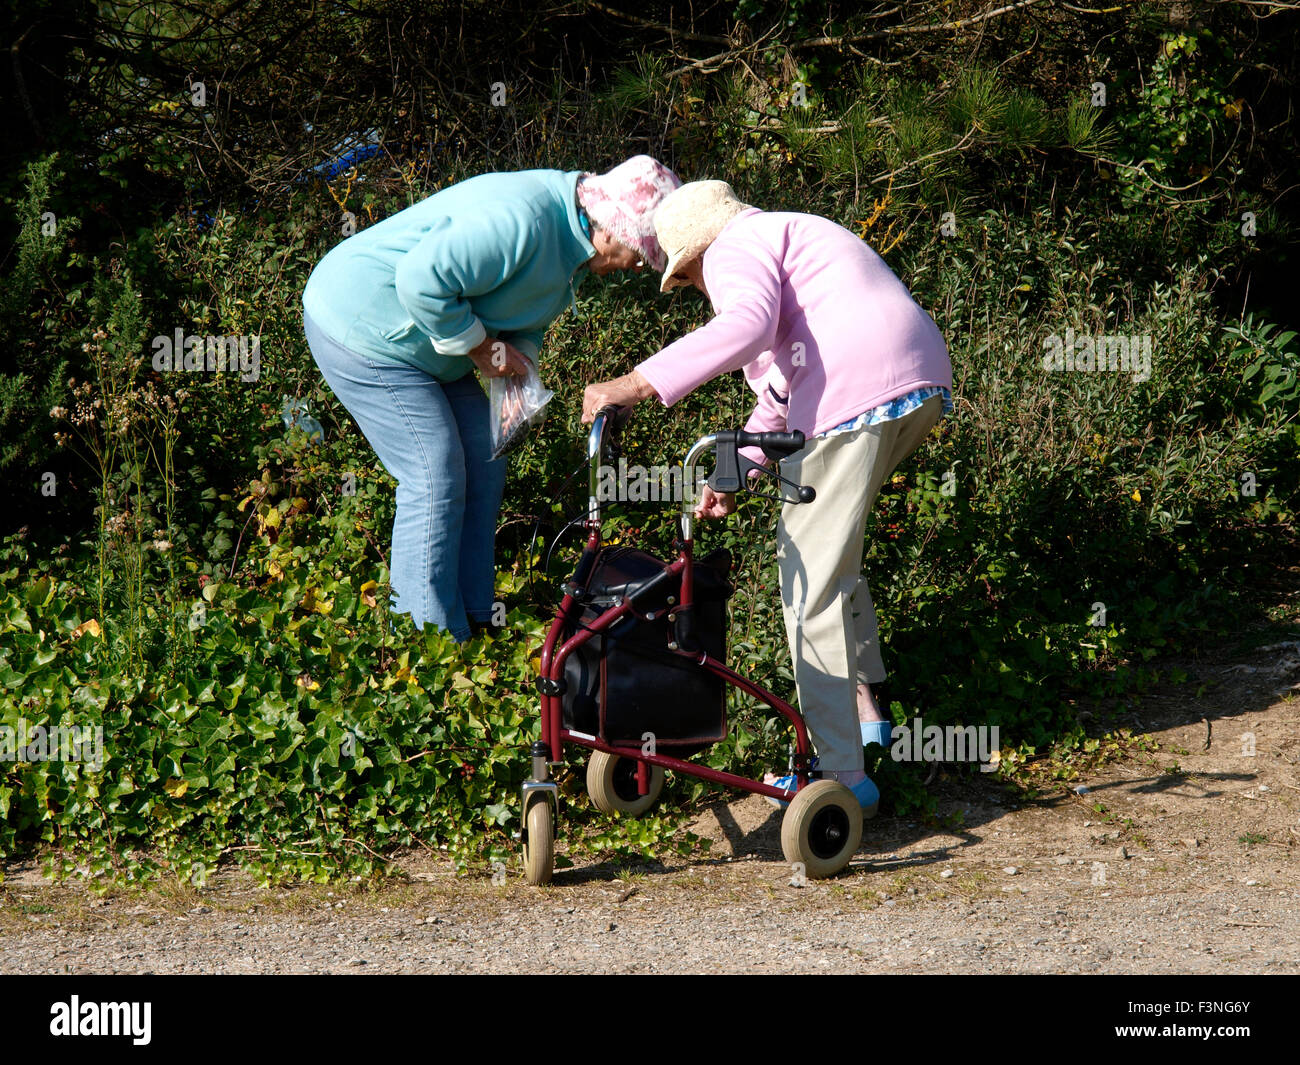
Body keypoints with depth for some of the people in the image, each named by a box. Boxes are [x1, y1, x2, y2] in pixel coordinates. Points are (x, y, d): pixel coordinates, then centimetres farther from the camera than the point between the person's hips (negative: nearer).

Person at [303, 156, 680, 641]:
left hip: (421, 344, 10)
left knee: (482, 465, 9)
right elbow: (423, 280, -34)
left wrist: (517, 365, -4)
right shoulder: (521, 220, -31)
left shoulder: (571, 237, 3)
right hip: (363, 333, -10)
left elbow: (524, 313, 16)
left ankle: (473, 623, 15)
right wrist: (482, 348, -23)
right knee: (435, 478, -13)